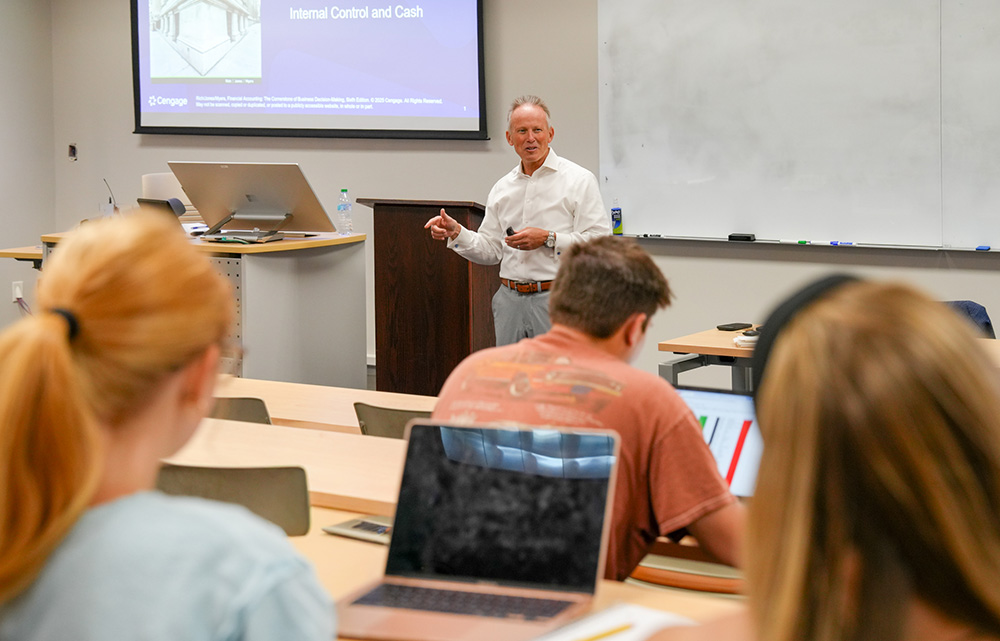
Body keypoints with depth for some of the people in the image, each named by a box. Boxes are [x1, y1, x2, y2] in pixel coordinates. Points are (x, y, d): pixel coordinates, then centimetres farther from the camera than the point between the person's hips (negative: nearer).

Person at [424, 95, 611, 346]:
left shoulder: (579, 180, -2)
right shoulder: (502, 188, 15)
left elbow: (600, 242, -10)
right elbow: (490, 250, 17)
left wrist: (548, 239, -16)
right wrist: (455, 232, 2)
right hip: (510, 299, 5)